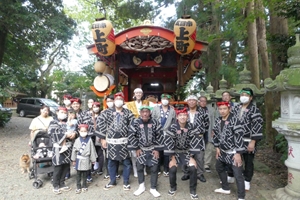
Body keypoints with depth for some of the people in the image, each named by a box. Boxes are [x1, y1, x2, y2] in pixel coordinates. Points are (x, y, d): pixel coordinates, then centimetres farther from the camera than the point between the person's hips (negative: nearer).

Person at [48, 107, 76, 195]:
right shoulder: (53, 123, 2)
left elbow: (75, 130, 10)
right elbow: (54, 134, -14)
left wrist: (74, 133, -14)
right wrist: (66, 135, -19)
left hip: (68, 147, 5)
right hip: (59, 148, -5)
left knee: (66, 166, 10)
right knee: (58, 167, 0)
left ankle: (62, 184, 25)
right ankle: (56, 186, 15)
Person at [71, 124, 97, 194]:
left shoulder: (89, 140, -8)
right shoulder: (77, 140, -6)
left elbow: (92, 150, -2)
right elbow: (74, 150, 1)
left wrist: (93, 160, 1)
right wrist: (74, 160, 5)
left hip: (86, 160, 0)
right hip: (79, 159, 0)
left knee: (85, 174, 12)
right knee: (78, 174, 8)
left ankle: (84, 186, 28)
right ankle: (78, 187, 20)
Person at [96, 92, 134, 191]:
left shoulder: (128, 113, 2)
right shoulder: (107, 112, 2)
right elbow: (100, 124, 1)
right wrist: (103, 139, -1)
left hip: (124, 141, 0)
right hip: (111, 141, 1)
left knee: (126, 162, 7)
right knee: (111, 162, 12)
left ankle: (126, 182, 25)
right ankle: (112, 181, 30)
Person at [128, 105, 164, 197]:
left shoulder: (155, 122, -8)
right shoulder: (135, 122, -10)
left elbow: (160, 136, -4)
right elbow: (131, 135, -6)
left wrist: (157, 149, -6)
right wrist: (137, 148, -6)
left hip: (153, 149, 0)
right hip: (141, 149, 0)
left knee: (154, 168, 1)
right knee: (139, 167, 4)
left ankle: (153, 188, 19)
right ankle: (141, 186, 26)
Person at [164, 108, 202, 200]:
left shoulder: (191, 126, -10)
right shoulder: (173, 127, -15)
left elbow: (195, 140, -9)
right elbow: (168, 141, -15)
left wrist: (191, 155, -11)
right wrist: (172, 156, -15)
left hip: (187, 152, 1)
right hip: (175, 152, -1)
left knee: (193, 168, -18)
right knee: (172, 169, -17)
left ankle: (193, 190, 7)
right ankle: (173, 187, 14)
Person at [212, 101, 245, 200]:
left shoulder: (234, 120, -20)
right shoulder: (218, 120, 1)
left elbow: (239, 136, -22)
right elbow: (216, 134, 13)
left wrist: (238, 153, -23)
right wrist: (217, 147, 10)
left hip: (233, 152, -8)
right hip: (222, 151, 8)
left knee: (238, 175, -3)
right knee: (219, 168, 23)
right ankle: (225, 188, 42)